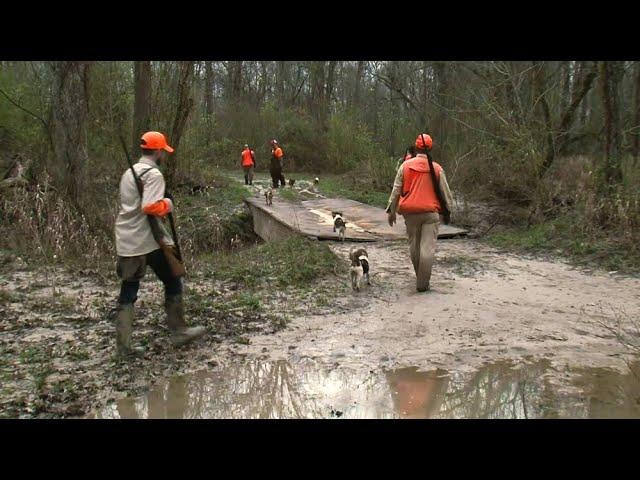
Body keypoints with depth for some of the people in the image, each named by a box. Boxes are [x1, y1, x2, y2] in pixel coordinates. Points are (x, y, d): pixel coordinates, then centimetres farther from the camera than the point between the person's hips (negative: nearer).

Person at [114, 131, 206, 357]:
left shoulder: (129, 173, 16)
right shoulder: (153, 174, -13)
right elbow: (151, 207, -26)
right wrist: (168, 204, -7)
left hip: (125, 242, 8)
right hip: (148, 242, -8)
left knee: (128, 291, 9)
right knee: (173, 283, 10)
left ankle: (123, 345, 9)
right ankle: (178, 332, 17)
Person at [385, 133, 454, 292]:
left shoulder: (405, 166, 1)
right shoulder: (437, 168, 0)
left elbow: (396, 190, 3)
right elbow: (445, 191, 7)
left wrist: (391, 210, 10)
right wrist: (449, 208, 21)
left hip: (410, 212, 2)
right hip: (431, 213, -1)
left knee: (414, 245, 17)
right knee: (428, 247, -1)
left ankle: (420, 277, 30)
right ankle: (422, 283, -4)